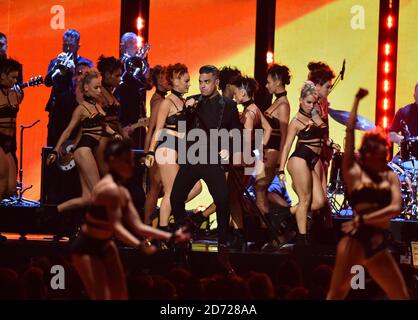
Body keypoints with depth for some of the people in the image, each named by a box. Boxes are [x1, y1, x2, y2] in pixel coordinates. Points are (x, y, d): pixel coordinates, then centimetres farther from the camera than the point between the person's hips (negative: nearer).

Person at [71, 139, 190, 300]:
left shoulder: (123, 192, 5)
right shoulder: (110, 189, -25)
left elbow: (137, 226, 5)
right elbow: (115, 226, -33)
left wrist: (171, 237, 1)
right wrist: (140, 245, -47)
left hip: (104, 245, 10)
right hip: (86, 248, -10)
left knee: (120, 296, 11)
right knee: (101, 298, -13)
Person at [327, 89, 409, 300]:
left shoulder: (391, 177, 10)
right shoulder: (354, 171, 2)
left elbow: (395, 208, -6)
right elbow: (350, 131, -1)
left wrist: (364, 219, -16)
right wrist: (357, 100, 4)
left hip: (379, 247, 5)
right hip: (356, 241, -5)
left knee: (402, 296, 8)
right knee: (337, 294, -11)